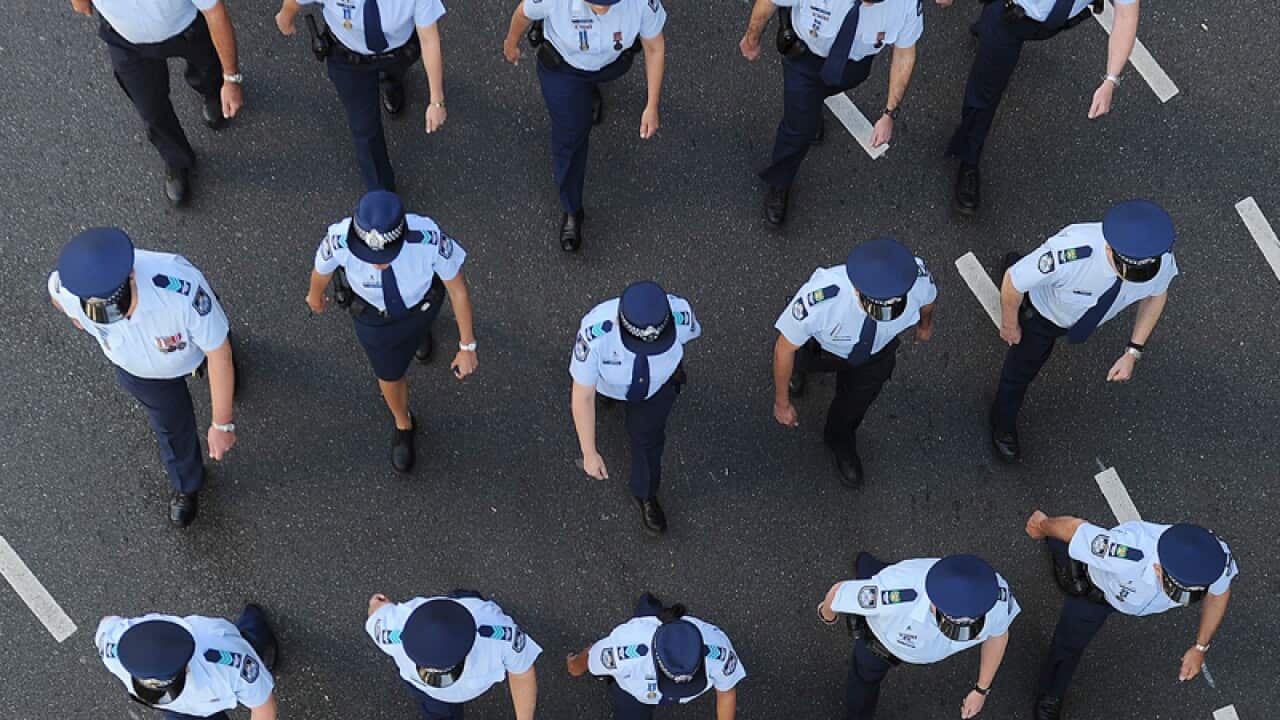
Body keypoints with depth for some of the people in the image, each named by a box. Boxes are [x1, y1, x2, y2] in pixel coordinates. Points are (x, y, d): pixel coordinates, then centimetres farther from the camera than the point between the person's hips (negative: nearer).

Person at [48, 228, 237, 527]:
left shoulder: (180, 286, -51)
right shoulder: (69, 287, -40)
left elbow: (219, 353, -35)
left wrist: (222, 424, -26)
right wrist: (75, 315, 12)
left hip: (194, 345, -1)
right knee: (170, 423, 23)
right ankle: (187, 485, 56)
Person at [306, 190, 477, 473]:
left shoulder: (430, 238, -45)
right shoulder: (340, 240, -43)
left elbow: (457, 288, -25)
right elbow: (322, 268, -16)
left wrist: (467, 347, -14)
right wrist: (315, 294, 8)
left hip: (420, 297, 0)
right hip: (373, 310, 0)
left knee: (416, 322, 36)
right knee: (390, 376, 22)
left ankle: (417, 325, 76)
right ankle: (403, 425, 56)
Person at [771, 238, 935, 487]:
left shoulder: (917, 277, -42)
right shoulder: (819, 299, -49)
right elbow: (784, 347, -28)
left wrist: (925, 324, 10)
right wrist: (781, 402, -12)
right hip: (824, 345, -2)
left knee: (855, 405, 26)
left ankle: (840, 441, 60)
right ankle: (801, 363, 71)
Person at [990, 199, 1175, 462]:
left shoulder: (1161, 256, -37)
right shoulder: (1069, 254, -50)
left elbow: (1156, 294, -11)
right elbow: (1013, 282, -30)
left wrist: (1133, 353, -12)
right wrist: (1009, 324, -11)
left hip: (1089, 313, 4)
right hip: (1044, 310, -3)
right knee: (1024, 366, 23)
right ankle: (1003, 425, 55)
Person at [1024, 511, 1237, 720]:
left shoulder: (1214, 560, -41)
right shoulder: (1127, 555, -54)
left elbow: (1219, 591, -14)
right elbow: (1076, 527, -35)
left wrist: (1201, 647, -3)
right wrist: (1042, 525, -12)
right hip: (1094, 589, -3)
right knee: (1070, 643, 21)